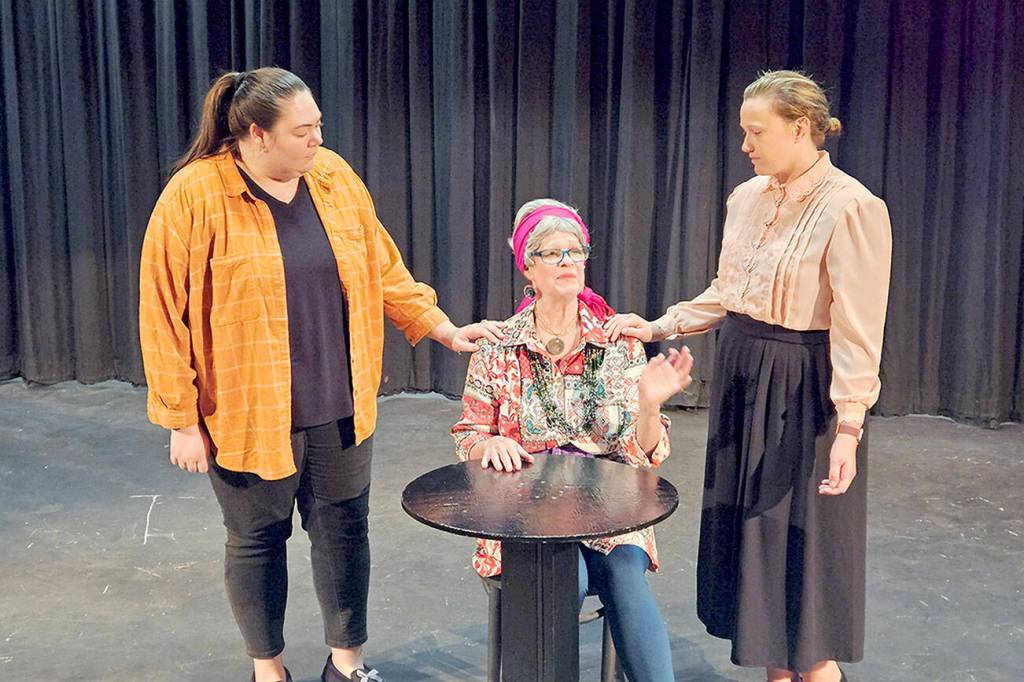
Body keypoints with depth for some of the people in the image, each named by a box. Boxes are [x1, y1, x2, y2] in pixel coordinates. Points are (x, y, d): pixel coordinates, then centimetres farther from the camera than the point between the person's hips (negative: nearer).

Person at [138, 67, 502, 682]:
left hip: (341, 408, 4)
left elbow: (383, 270, 9)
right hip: (249, 416, -3)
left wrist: (445, 330, 4)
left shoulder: (334, 177, 0)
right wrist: (183, 421, -10)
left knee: (344, 531, 14)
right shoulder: (194, 196, -14)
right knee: (257, 540, 13)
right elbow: (164, 315, -11)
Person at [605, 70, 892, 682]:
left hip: (802, 391, -7)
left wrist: (848, 425, -22)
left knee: (802, 539, 3)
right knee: (752, 531, 14)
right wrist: (659, 327, 7)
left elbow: (859, 329, -19)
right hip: (742, 380, 8)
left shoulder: (852, 208, -16)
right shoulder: (748, 198, 6)